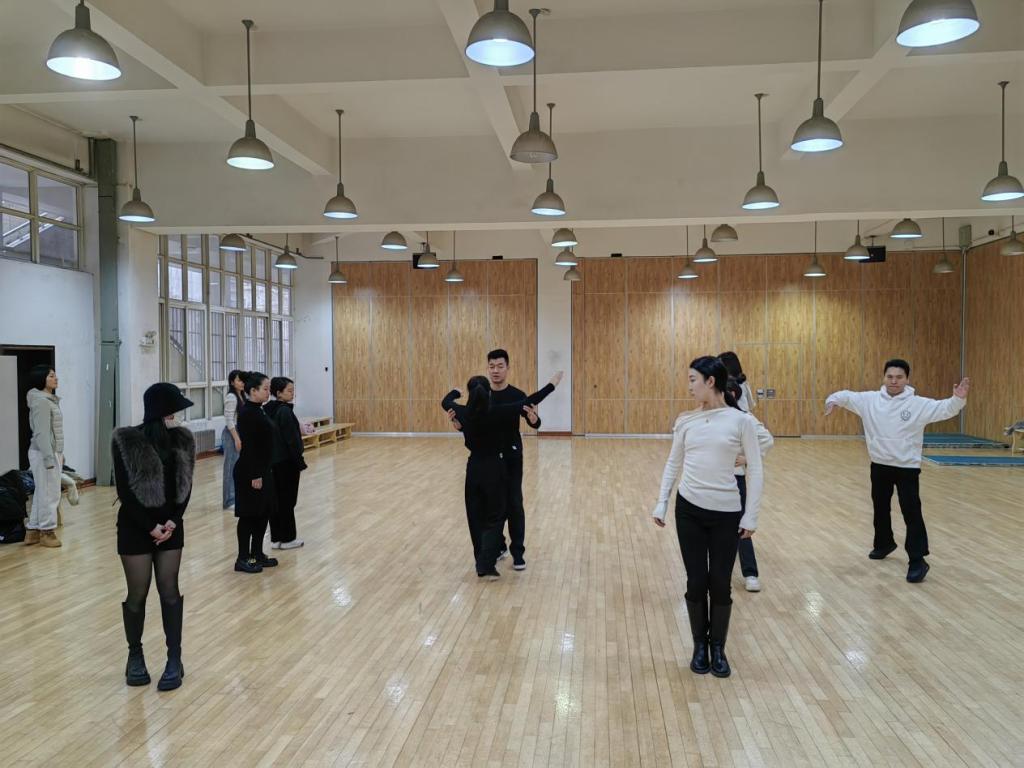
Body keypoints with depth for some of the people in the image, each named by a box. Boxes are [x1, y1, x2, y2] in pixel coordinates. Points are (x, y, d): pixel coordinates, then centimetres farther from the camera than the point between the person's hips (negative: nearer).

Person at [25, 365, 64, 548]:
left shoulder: (50, 400, 13)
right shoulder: (40, 401, -16)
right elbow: (42, 433, -20)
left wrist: (60, 454, 17)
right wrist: (49, 458, -21)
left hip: (52, 452, 10)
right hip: (44, 453, -10)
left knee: (41, 493, 13)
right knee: (50, 494, -2)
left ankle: (33, 531, 19)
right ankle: (47, 532, 8)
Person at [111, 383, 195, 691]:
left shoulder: (181, 439, 0)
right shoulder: (126, 441, -13)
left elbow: (185, 485, 2)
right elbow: (124, 491, -13)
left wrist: (172, 520, -10)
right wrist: (150, 526, -14)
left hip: (170, 526, 4)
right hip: (136, 528, -3)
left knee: (169, 591, 6)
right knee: (138, 594, 6)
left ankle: (175, 659, 13)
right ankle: (135, 655, 27)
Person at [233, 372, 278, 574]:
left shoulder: (257, 410, 11)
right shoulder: (247, 413, -17)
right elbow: (248, 447, -21)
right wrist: (255, 475, -21)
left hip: (262, 470, 10)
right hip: (249, 473, -10)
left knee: (263, 513, 14)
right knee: (249, 515, -1)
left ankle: (257, 554, 24)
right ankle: (243, 559, 9)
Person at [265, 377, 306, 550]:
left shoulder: (268, 410, 8)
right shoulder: (285, 411, -17)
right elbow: (292, 439, -18)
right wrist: (299, 461, -12)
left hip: (272, 460, 8)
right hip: (286, 461, -8)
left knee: (275, 498, 12)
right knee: (287, 500, 1)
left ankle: (276, 537, 17)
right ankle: (287, 538, 9)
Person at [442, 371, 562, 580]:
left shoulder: (463, 413, -7)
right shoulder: (498, 412, -17)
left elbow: (445, 402, 15)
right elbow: (529, 402, -12)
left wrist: (456, 392, 35)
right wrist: (552, 384, -3)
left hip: (474, 469, 3)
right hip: (495, 469, -3)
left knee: (476, 518, 15)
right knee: (494, 518, 5)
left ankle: (482, 562, 22)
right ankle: (486, 566, -4)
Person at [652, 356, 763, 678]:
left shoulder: (741, 420, -7)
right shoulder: (685, 420, 3)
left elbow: (755, 470, -4)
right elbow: (673, 464, 10)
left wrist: (751, 515, -7)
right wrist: (661, 503, 5)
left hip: (727, 513, -2)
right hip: (689, 509, 2)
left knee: (720, 584, 6)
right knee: (696, 582, 7)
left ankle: (718, 649, 26)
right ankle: (700, 646, 26)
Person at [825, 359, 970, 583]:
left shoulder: (919, 404, -10)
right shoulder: (869, 400, -2)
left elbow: (944, 409, -18)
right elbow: (847, 396, 3)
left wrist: (958, 400, -38)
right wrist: (833, 400, -18)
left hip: (907, 467, -4)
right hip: (879, 465, 4)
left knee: (912, 513, -6)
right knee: (880, 508, 20)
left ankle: (918, 561, 0)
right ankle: (884, 544, 42)